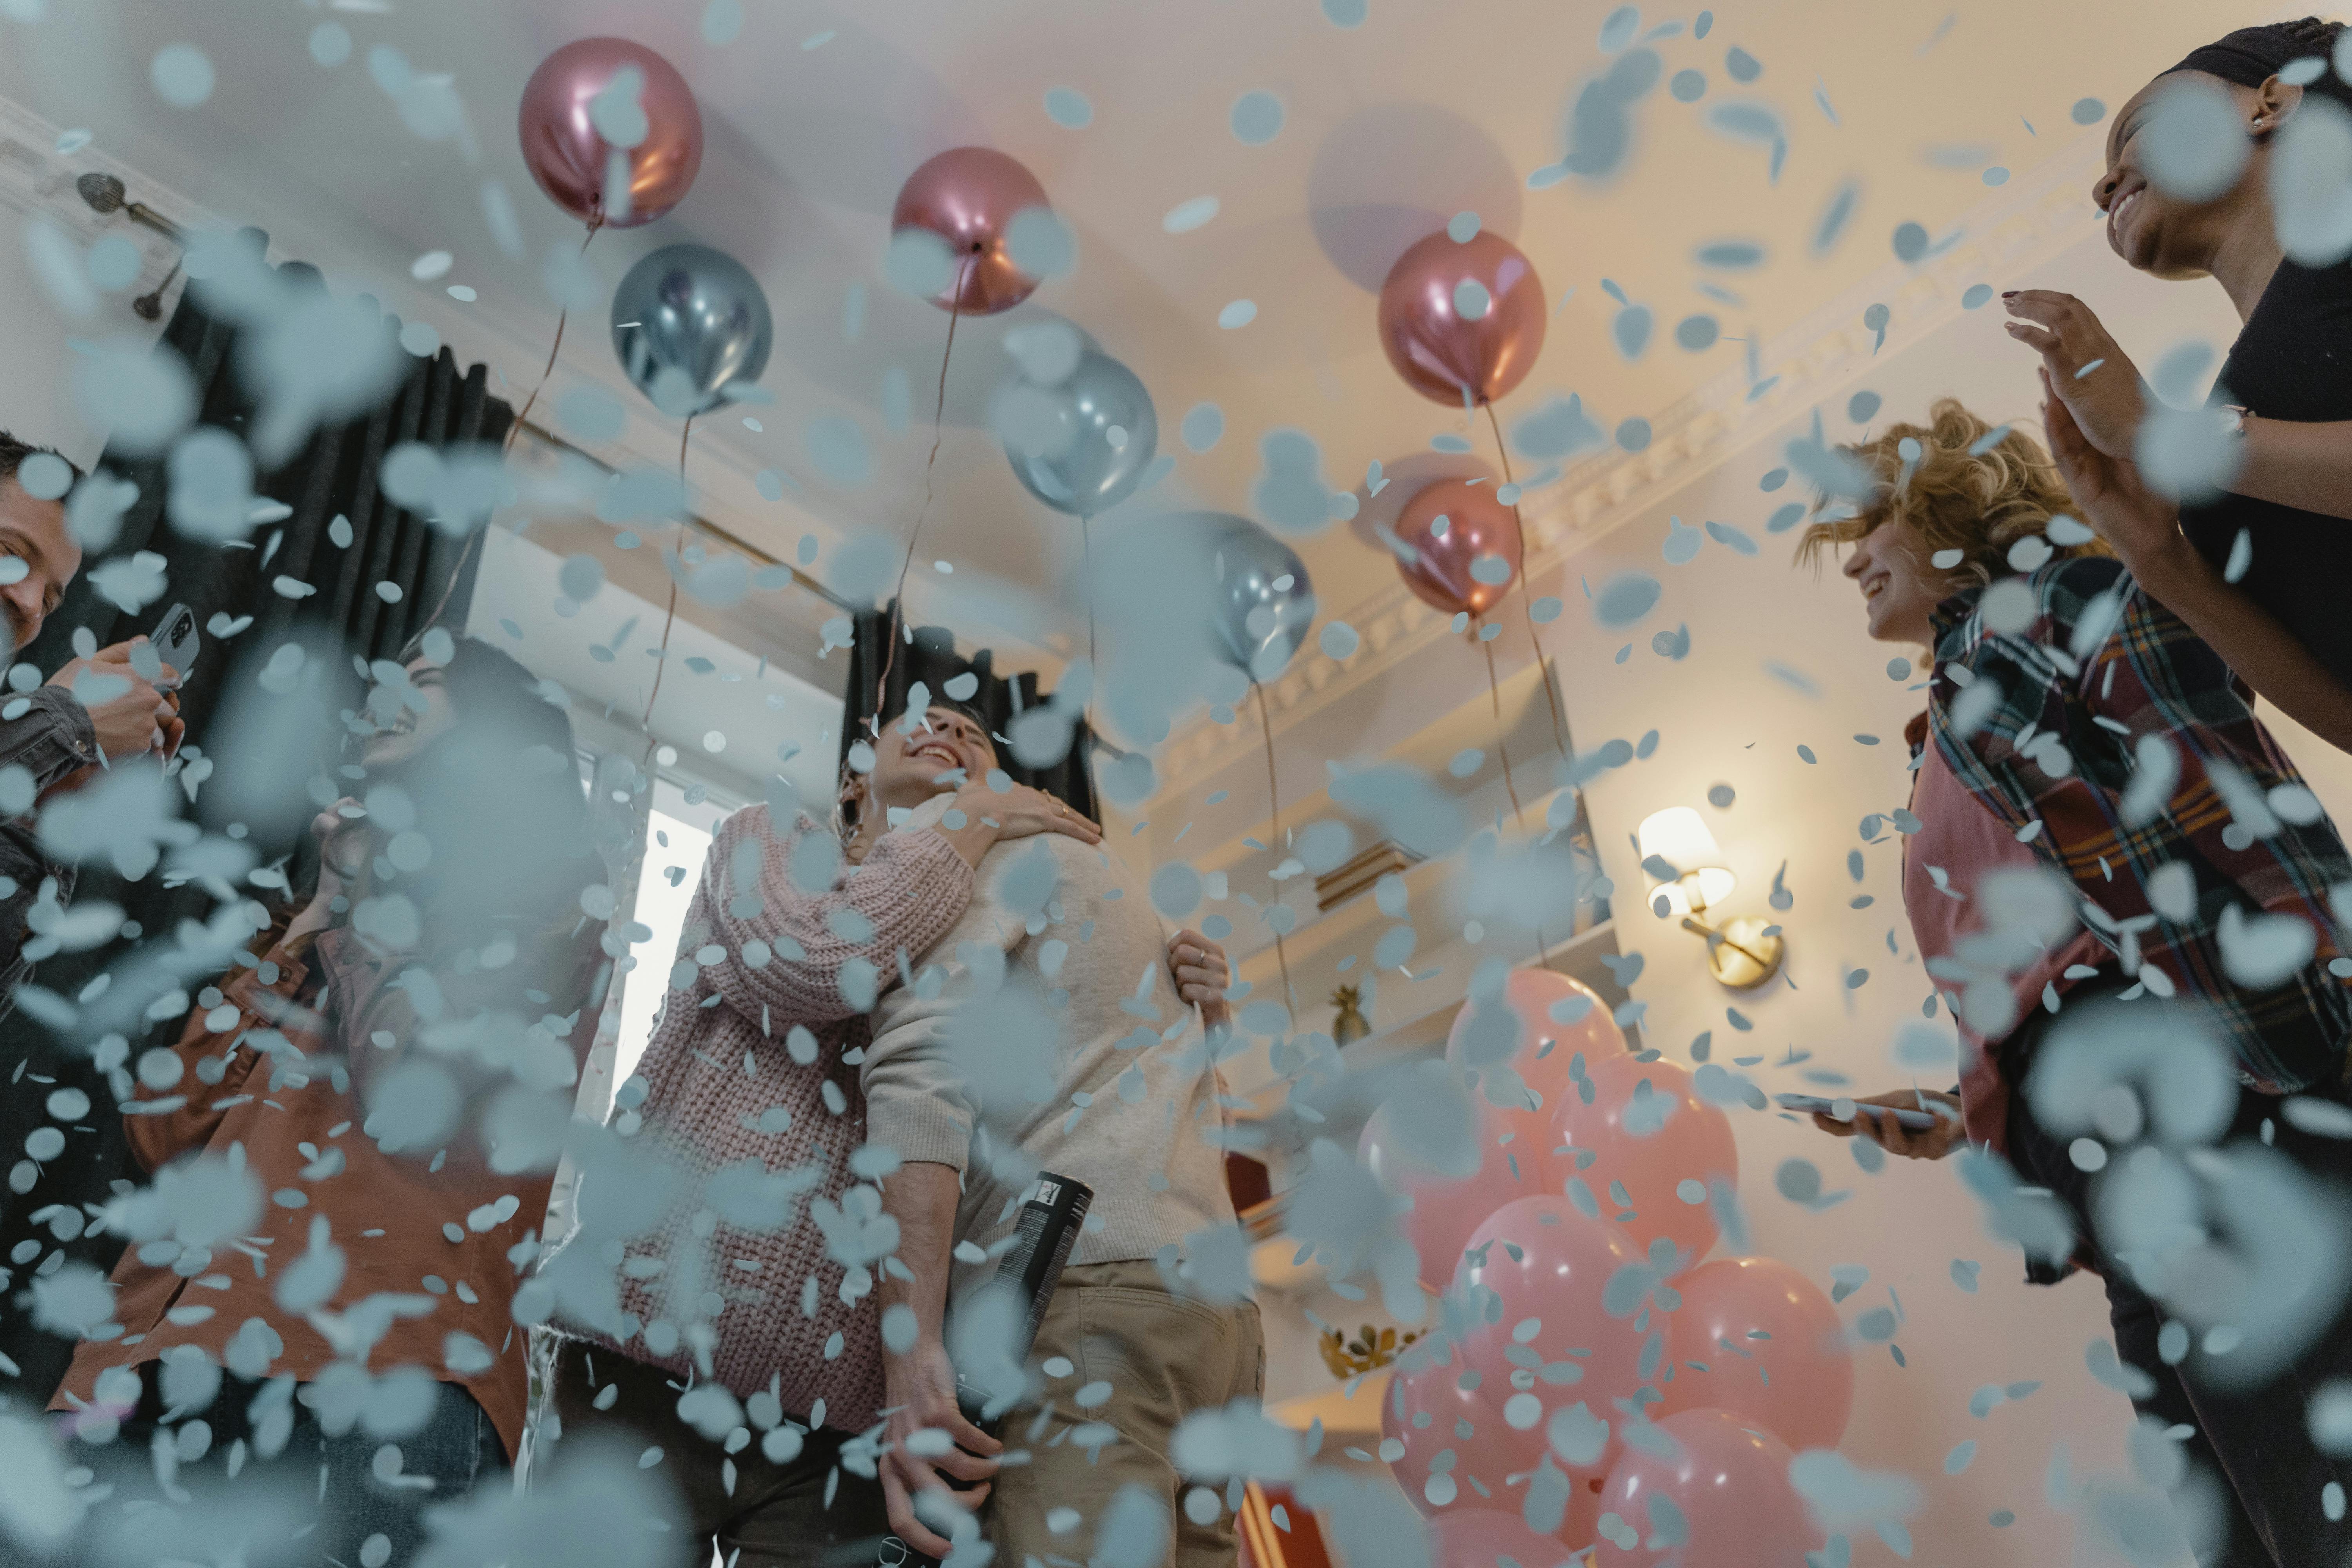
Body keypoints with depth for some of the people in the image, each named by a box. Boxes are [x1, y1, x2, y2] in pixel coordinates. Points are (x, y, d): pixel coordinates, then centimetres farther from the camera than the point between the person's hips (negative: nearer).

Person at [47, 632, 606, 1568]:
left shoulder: (544, 896, 8)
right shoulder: (313, 900, 28)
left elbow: (423, 1108, -10)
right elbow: (165, 1128, 17)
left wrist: (363, 907, 6)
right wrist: (305, 924, 14)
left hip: (375, 1370, -6)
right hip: (170, 1358, 6)